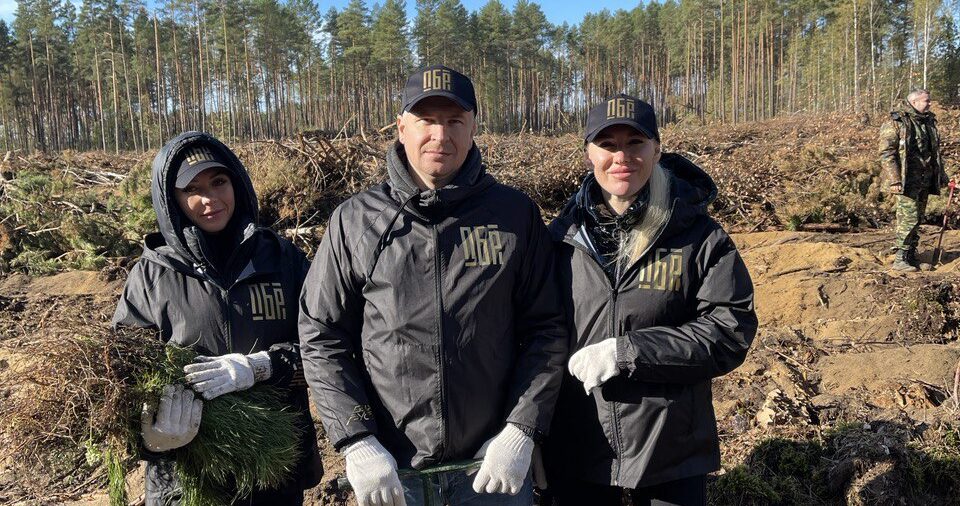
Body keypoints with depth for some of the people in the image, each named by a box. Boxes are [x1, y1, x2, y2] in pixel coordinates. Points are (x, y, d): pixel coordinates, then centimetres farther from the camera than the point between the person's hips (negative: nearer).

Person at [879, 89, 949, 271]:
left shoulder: (928, 121, 15)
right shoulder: (896, 122, -9)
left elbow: (935, 151, 26)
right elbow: (886, 153, -14)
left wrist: (942, 175, 23)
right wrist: (894, 180, -20)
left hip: (925, 181, 8)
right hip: (907, 181, -8)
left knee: (917, 219, 11)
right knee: (909, 218, -11)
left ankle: (912, 257, 19)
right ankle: (900, 259, -6)